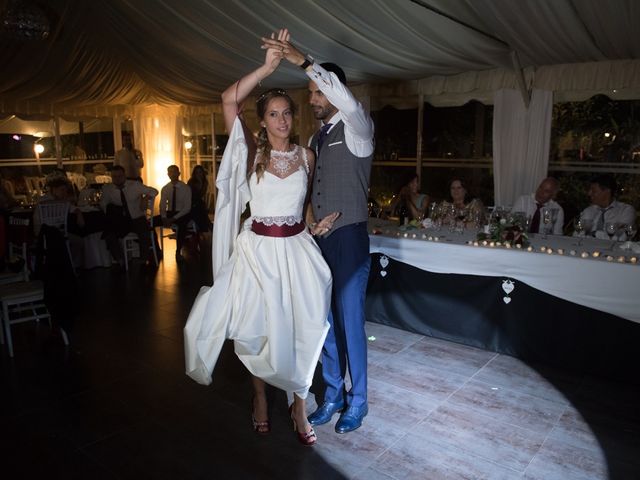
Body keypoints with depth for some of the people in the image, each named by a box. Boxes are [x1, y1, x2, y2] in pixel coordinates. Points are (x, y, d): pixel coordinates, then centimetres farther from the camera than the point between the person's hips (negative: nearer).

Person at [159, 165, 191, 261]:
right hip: (169, 213, 4)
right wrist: (164, 217, -19)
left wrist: (174, 218, -24)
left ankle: (178, 252, -25)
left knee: (182, 223, -39)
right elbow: (162, 206, 3)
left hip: (183, 214, -4)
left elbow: (187, 207, -13)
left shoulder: (186, 188, -7)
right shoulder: (165, 189, 4)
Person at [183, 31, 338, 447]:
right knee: (258, 328, 9)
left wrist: (318, 223, 3)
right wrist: (268, 66, -15)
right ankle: (260, 399, 33)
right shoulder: (252, 152, -1)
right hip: (258, 250, -1)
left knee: (302, 328, 2)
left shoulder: (306, 156, 5)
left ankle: (299, 404, 21)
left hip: (296, 249, 2)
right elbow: (229, 100, -13)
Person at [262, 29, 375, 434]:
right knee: (326, 321, 13)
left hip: (349, 240, -7)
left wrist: (303, 61, -31)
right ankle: (333, 396, 29)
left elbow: (348, 102, -30)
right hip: (320, 241, 7)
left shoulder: (357, 130, -7)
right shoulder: (317, 138, 14)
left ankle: (357, 401, 21)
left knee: (351, 322, 1)